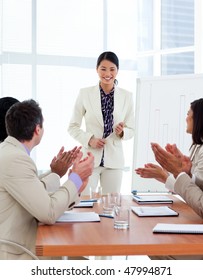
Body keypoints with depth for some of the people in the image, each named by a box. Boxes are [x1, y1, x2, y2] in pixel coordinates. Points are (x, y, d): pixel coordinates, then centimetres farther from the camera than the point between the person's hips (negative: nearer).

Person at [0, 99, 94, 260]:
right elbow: (49, 213, -20)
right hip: (13, 254, -9)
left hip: (16, 244, 9)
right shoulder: (15, 159, -22)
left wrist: (55, 174, 12)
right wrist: (76, 177, -11)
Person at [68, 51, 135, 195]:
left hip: (114, 158, 1)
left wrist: (122, 132, -13)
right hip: (89, 157, -1)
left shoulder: (127, 96, 3)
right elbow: (73, 126, 4)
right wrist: (89, 139, -12)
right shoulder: (85, 93, -1)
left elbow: (131, 130, 8)